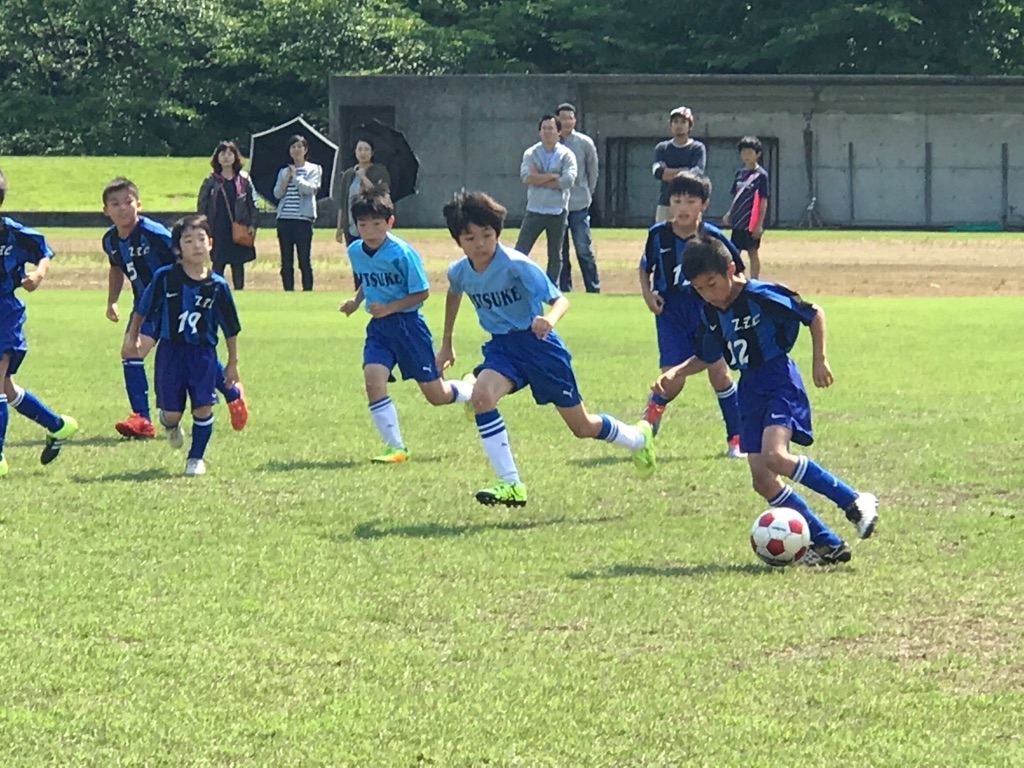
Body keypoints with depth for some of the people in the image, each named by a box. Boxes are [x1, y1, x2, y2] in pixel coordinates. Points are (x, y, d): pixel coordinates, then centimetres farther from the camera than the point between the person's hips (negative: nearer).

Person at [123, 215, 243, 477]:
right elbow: (142, 309, 5)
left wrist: (233, 363, 7)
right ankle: (170, 425, 40)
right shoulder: (165, 278, -9)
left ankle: (196, 457, 15)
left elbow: (231, 329, 3)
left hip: (202, 353, 0)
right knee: (172, 412, 2)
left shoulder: (217, 286, -6)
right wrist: (132, 336, 9)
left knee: (203, 406, -5)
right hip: (170, 352, 0)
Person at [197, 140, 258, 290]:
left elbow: (252, 203, 7)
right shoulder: (211, 181, 3)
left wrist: (252, 224, -1)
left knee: (238, 265, 6)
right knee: (218, 264, 0)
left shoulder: (244, 179, 5)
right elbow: (201, 205, 3)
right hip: (218, 231, -1)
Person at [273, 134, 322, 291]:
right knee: (286, 262, 5)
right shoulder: (284, 171, 17)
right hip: (284, 219, 4)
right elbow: (277, 193, 7)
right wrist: (287, 177, -5)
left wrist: (295, 176, -4)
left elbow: (309, 189, -10)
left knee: (304, 260, -5)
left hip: (303, 219, -4)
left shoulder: (313, 169, 6)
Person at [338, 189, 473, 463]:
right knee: (373, 379, -19)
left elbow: (422, 292, -13)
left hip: (407, 323, -5)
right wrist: (356, 301, 2)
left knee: (436, 395, 4)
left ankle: (474, 392, 38)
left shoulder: (402, 253, -19)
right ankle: (395, 448, -9)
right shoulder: (355, 252, 0)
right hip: (378, 327, 5)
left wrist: (389, 307, -22)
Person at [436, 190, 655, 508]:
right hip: (501, 346, 5)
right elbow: (454, 294, 20)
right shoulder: (459, 272, -6)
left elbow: (559, 299, -23)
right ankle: (510, 485, -22)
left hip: (536, 342, -5)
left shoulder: (516, 265, -23)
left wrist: (549, 320, -46)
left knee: (582, 426, 6)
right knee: (481, 395, -27)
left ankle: (639, 438, 39)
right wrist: (446, 344, 26)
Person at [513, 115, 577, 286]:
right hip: (534, 211, 1)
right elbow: (527, 176, -13)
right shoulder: (531, 154, 5)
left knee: (555, 255, 6)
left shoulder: (566, 155, 1)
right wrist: (553, 176, -14)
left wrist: (539, 180, -12)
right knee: (520, 251, -7)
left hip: (557, 212, -1)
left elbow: (568, 180, -15)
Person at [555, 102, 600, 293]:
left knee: (584, 249, -5)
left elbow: (593, 172, 9)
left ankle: (593, 288, 0)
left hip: (579, 206, -2)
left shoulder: (585, 143, 0)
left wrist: (587, 195, 11)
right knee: (559, 251, 6)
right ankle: (564, 290, 12)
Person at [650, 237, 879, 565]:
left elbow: (814, 315, -6)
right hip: (751, 390, 8)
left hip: (779, 380, -8)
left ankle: (854, 502, -18)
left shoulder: (762, 297, -15)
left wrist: (819, 360, -9)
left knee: (775, 456, -29)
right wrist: (676, 373, 4)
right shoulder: (711, 314, 6)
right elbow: (706, 358, 21)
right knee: (762, 479, -2)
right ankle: (827, 544, 4)